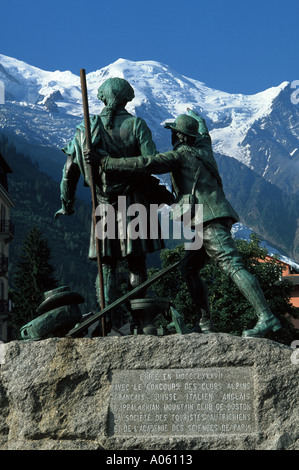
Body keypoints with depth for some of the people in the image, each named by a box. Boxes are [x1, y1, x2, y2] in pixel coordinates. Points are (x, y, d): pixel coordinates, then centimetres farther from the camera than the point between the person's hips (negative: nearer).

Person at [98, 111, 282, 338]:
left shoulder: (179, 155, -3)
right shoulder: (203, 149, 21)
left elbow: (146, 164, -13)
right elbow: (204, 135, 47)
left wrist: (107, 163, -9)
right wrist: (199, 120, 69)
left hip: (211, 220, -10)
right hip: (213, 221, 10)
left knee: (233, 266, -18)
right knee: (189, 269, 13)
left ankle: (267, 319, -25)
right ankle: (204, 324, 10)